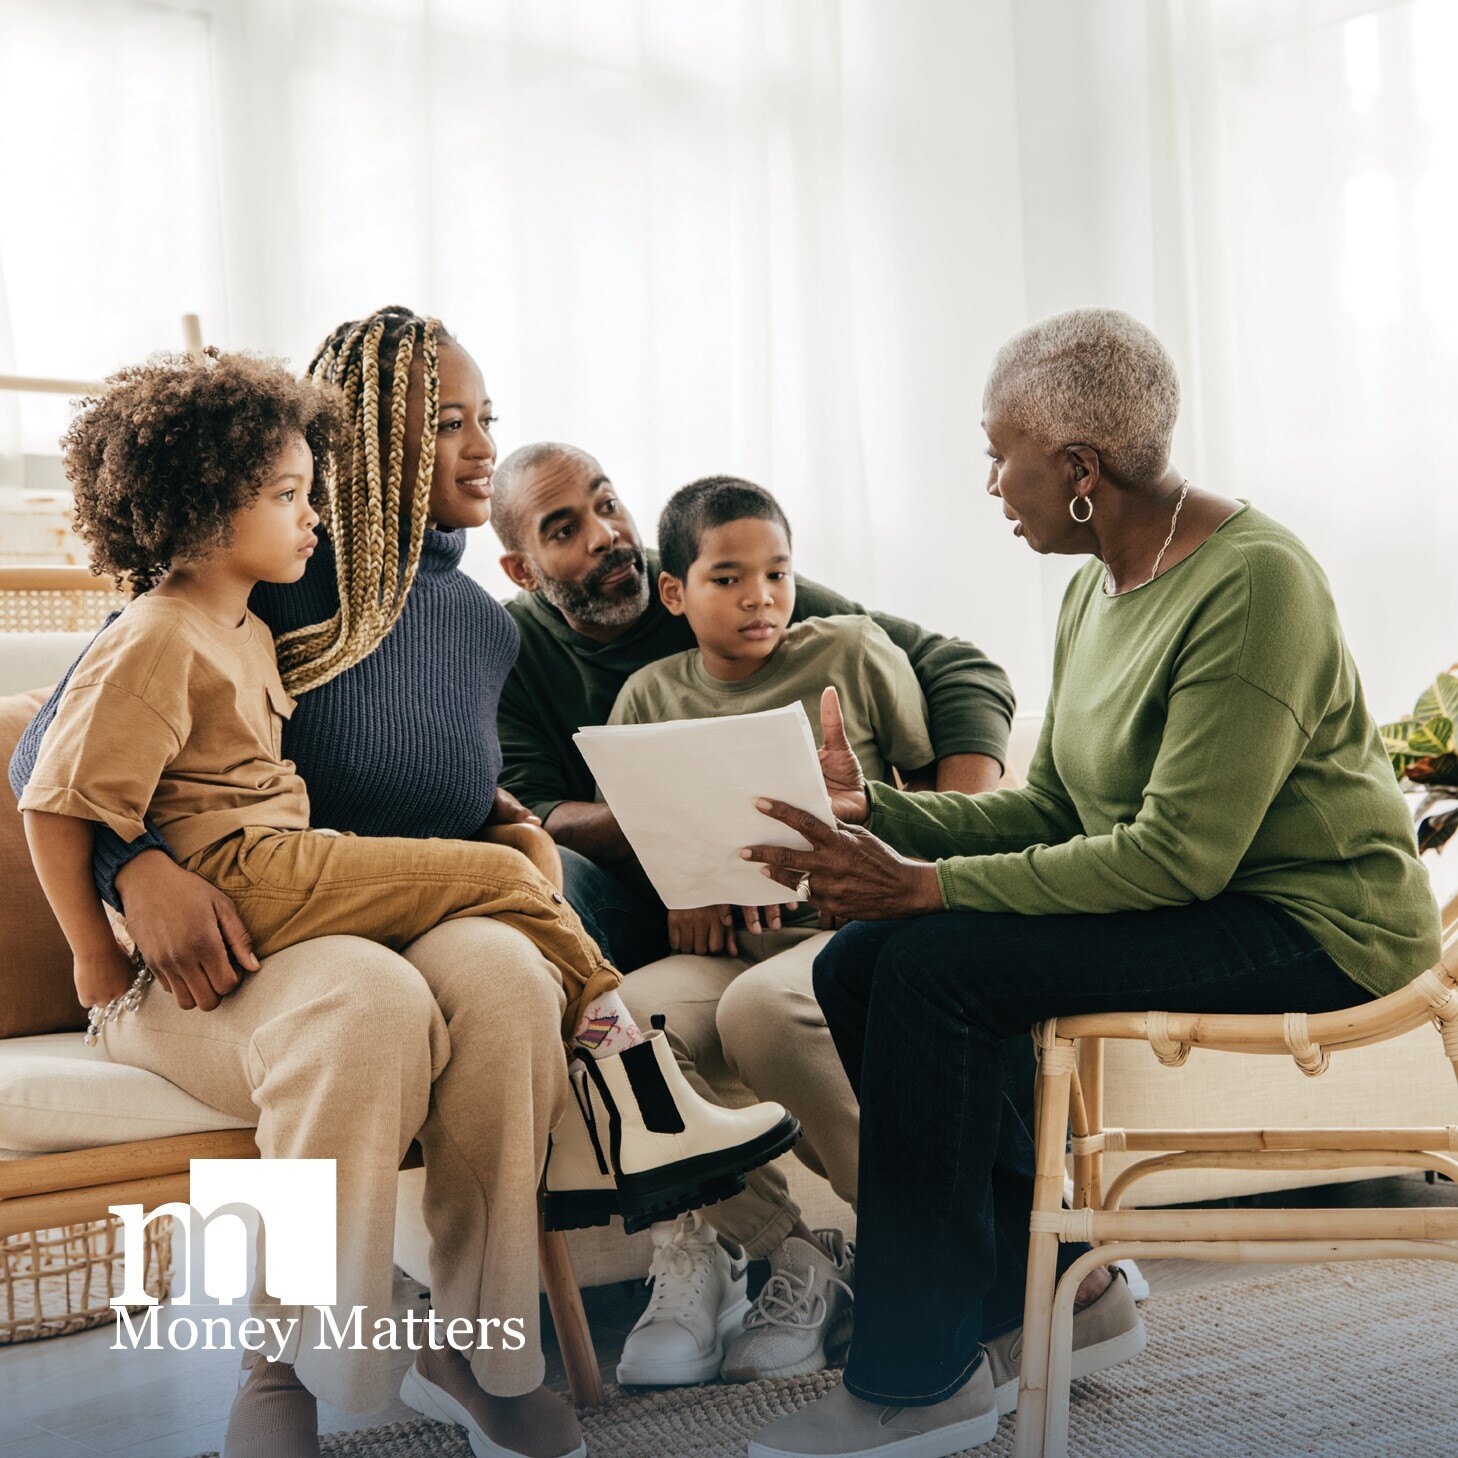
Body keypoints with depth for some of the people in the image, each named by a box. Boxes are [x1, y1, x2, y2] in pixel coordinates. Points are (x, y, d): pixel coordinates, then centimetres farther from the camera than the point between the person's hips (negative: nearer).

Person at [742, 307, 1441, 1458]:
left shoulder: (1252, 582, -19)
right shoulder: (1098, 589, 10)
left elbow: (1179, 854, -25)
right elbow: (1051, 812, 11)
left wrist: (932, 885, -27)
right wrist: (872, 813, -1)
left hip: (1306, 928, -9)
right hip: (1184, 906, 9)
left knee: (933, 964, -24)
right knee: (858, 963, -6)